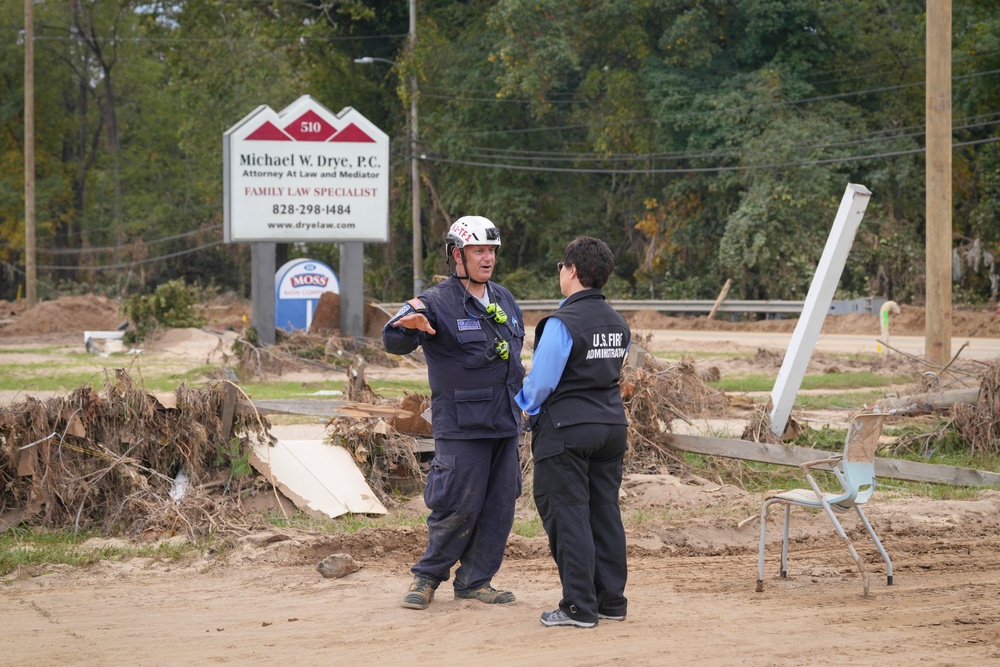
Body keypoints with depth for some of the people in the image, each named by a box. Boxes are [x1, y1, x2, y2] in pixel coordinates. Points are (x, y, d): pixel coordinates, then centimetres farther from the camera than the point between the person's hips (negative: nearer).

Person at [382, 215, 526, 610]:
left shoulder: (504, 300, 14)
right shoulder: (437, 303, -8)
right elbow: (394, 342, -23)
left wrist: (520, 409, 22)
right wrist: (406, 326, -46)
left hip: (506, 425, 7)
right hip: (461, 426, -7)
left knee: (500, 506, 7)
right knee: (459, 507, -6)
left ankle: (474, 581, 16)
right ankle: (427, 577, 11)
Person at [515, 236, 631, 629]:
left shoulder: (562, 323, -17)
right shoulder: (618, 324, 8)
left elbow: (541, 381, -16)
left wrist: (525, 403, 5)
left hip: (566, 431, -7)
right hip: (612, 427, 8)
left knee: (567, 516, -2)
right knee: (605, 512, 12)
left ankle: (580, 607, -2)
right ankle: (612, 600, 16)